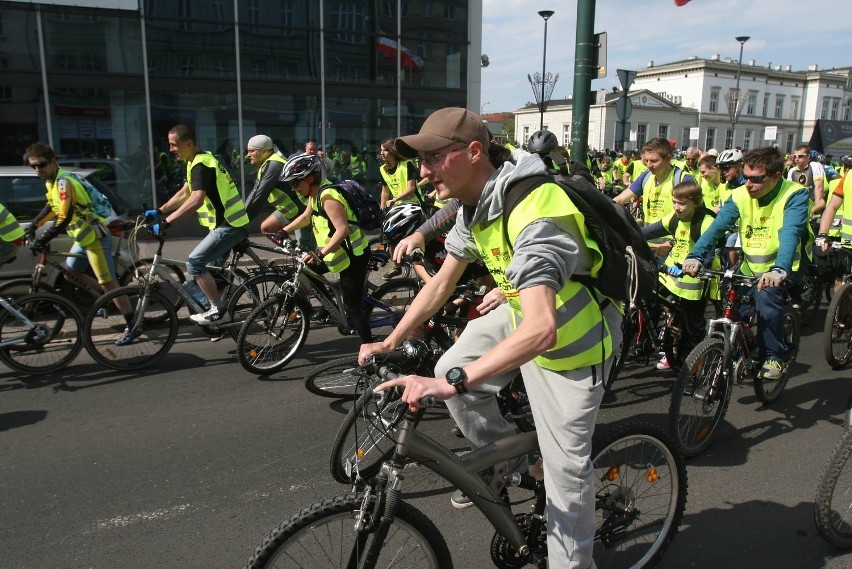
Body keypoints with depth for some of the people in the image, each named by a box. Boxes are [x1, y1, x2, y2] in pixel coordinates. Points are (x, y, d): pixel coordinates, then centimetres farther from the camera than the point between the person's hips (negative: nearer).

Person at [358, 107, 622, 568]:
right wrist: (390, 343, 2)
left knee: (565, 466, 1)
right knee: (452, 369, 3)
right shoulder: (474, 206, -5)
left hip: (570, 340, -8)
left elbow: (541, 330, -45)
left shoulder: (532, 215, -35)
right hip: (522, 314, 8)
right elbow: (443, 281, 4)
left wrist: (454, 381, -49)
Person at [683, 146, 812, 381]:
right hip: (753, 266, 4)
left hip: (788, 265, -4)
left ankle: (776, 356, -12)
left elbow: (790, 233, -37)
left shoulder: (795, 195, -20)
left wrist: (779, 270, -54)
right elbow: (716, 227, -23)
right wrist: (695, 256, -41)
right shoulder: (740, 196, -10)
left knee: (766, 293, -30)